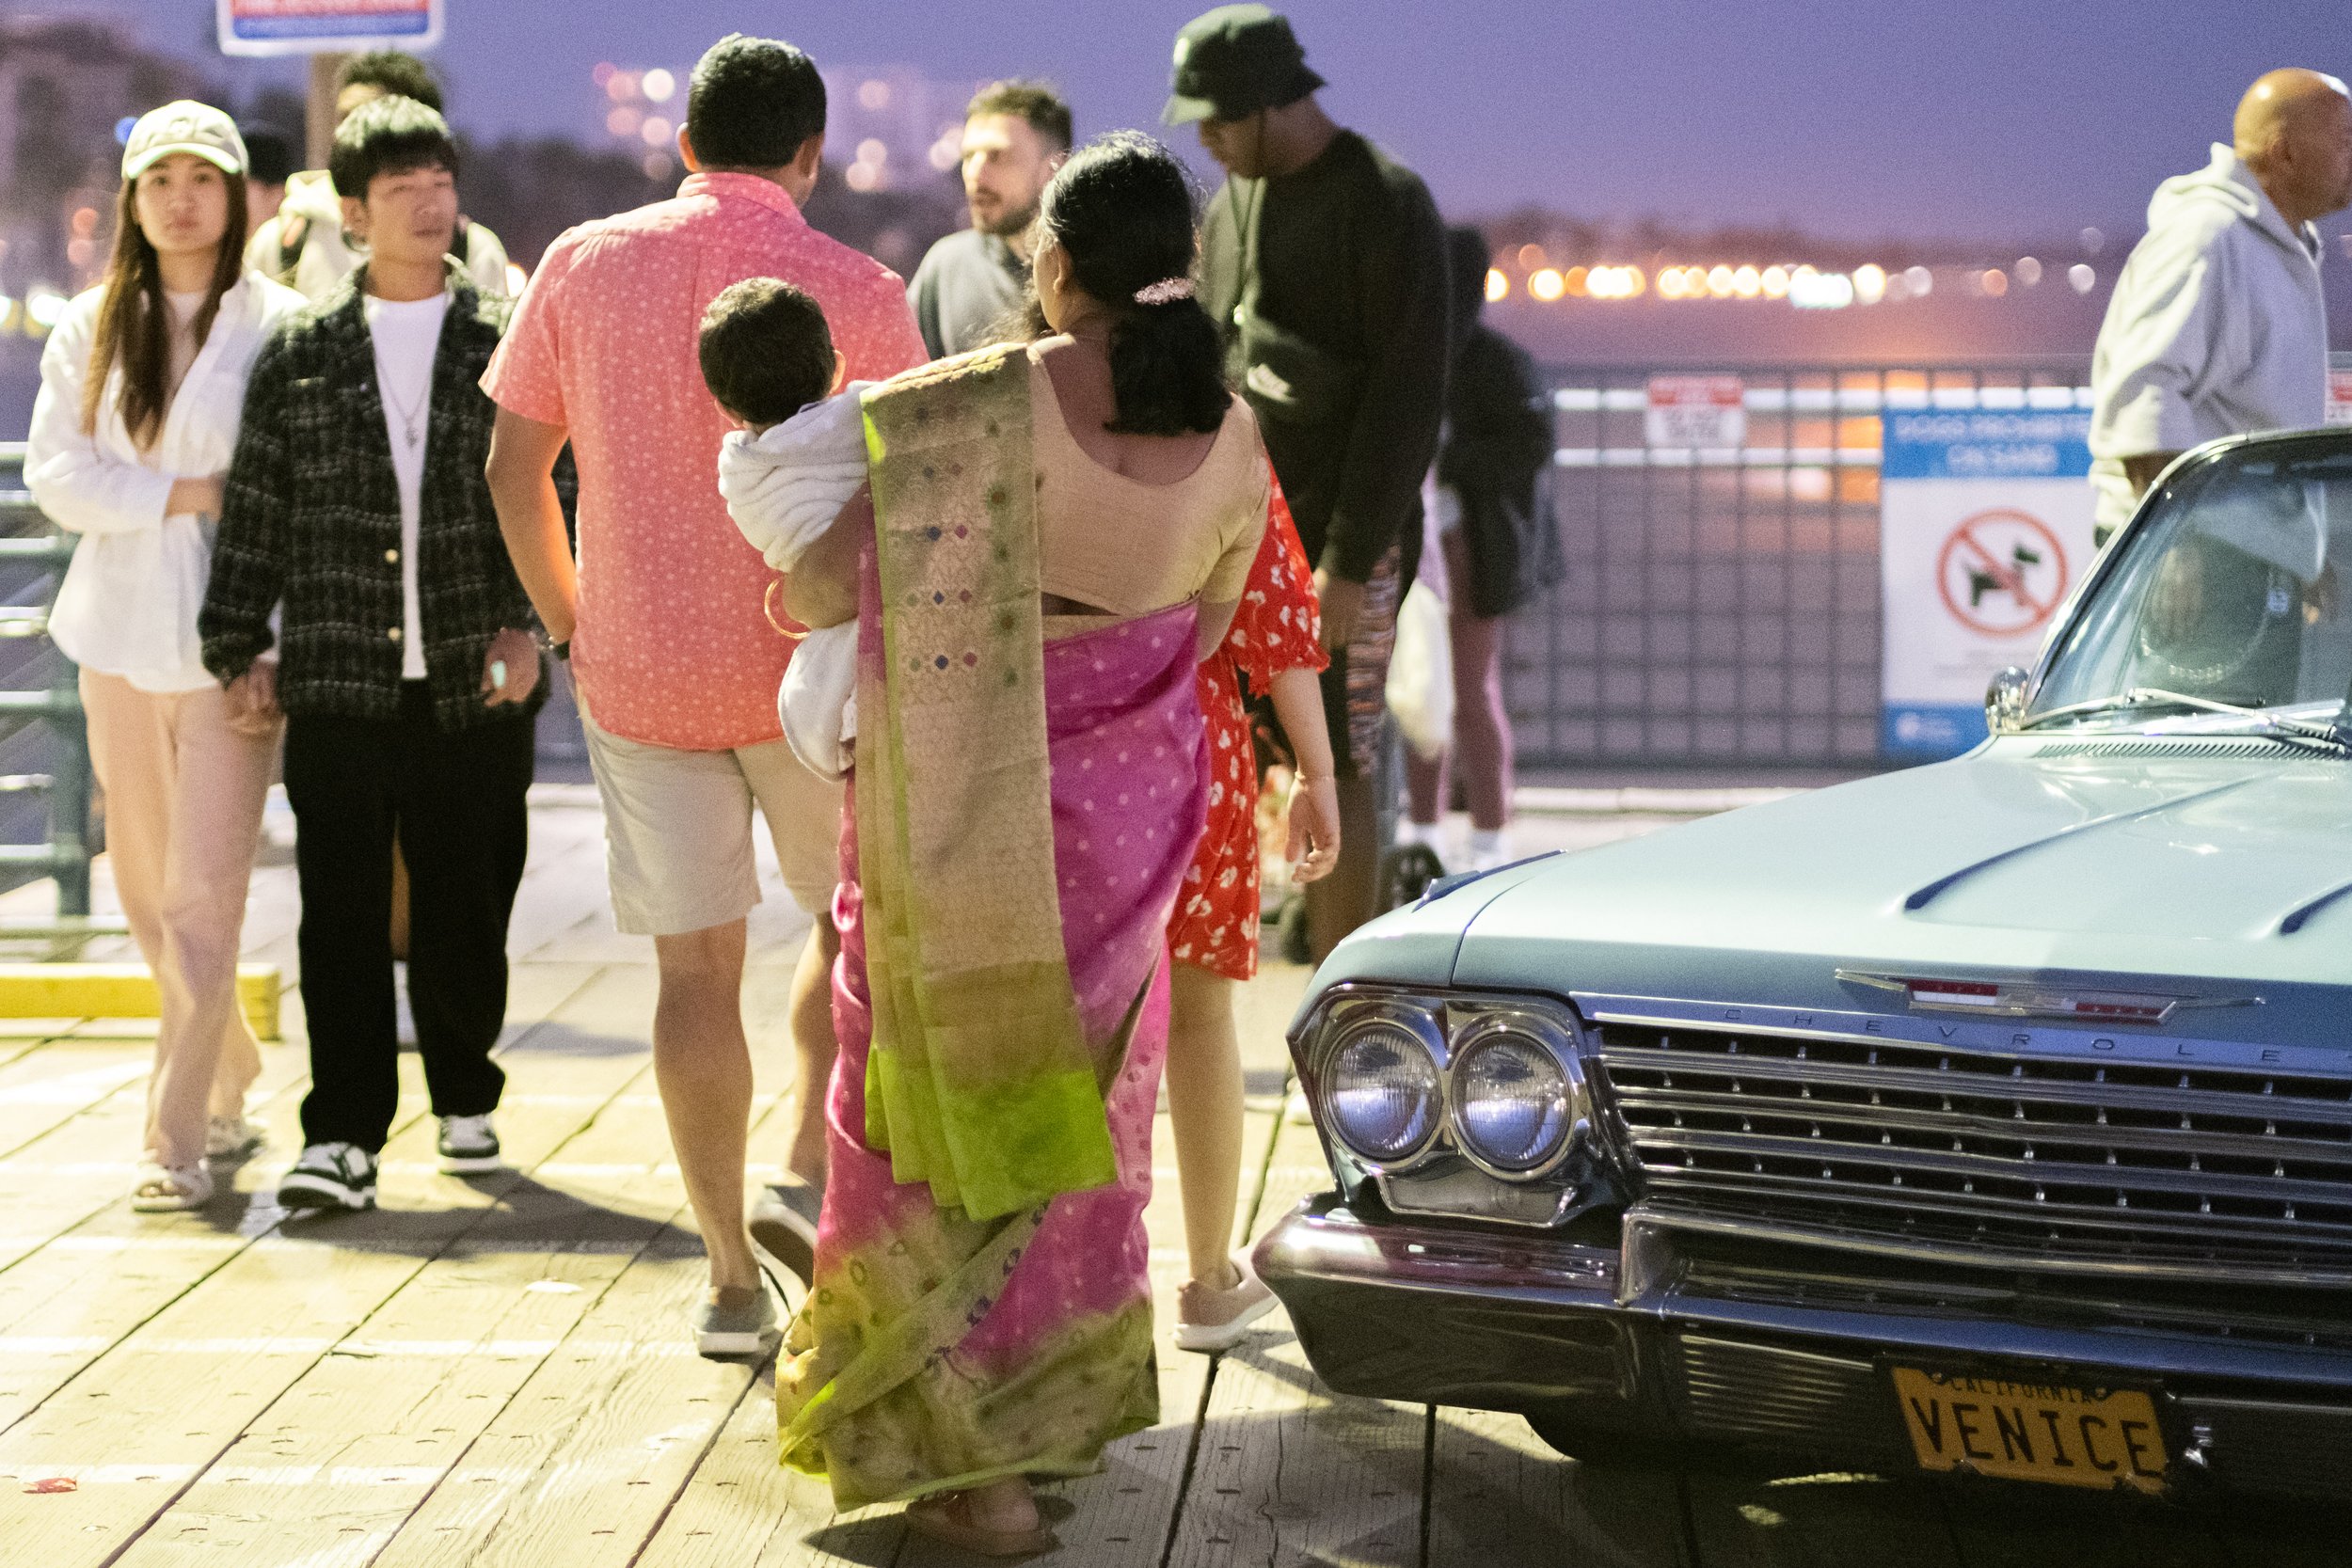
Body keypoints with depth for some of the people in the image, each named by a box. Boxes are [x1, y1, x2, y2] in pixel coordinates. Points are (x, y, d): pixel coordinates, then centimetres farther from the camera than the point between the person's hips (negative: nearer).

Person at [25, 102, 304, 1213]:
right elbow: (55, 472, 2)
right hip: (122, 630, 4)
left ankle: (179, 1139, -4)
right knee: (147, 890, 11)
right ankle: (229, 1088, 30)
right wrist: (184, 495, -11)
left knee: (206, 892, -9)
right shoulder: (91, 329, 9)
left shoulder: (278, 325, -2)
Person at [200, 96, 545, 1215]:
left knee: (466, 908, 7)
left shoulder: (508, 343, 5)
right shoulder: (302, 355, 8)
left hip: (474, 683, 0)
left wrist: (528, 622, -6)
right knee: (341, 913, -3)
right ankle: (342, 1136, 0)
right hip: (338, 680, 0)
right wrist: (238, 643, 9)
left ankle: (464, 1098, 27)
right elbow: (255, 509, 12)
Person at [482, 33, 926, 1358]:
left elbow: (514, 467, 2)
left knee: (696, 964, 7)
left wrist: (570, 624, 13)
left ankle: (734, 1277, 10)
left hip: (636, 673, 2)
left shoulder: (584, 265, 0)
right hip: (810, 665, -2)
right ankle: (810, 1165, 2)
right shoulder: (856, 291, -8)